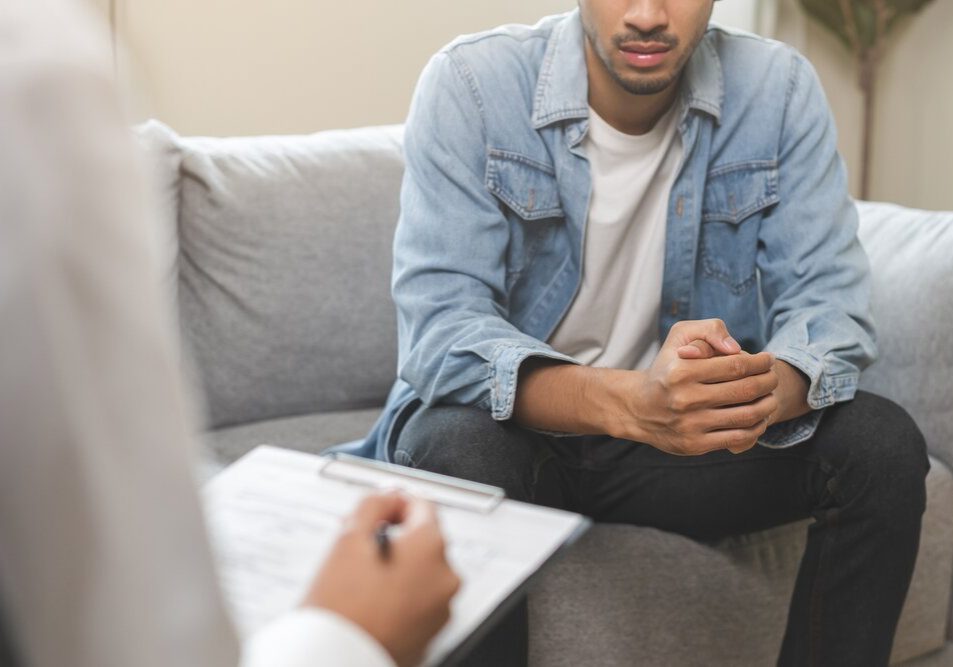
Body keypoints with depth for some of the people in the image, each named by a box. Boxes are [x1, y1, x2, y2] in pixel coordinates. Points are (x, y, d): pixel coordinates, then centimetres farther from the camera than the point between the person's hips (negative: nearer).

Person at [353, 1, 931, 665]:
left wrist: (768, 387, -38)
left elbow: (831, 304, -12)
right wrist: (628, 402, -44)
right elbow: (440, 331, -25)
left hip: (681, 436, 3)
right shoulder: (469, 85, -16)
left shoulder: (780, 91, -8)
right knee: (459, 449, -35)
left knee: (882, 443, -19)